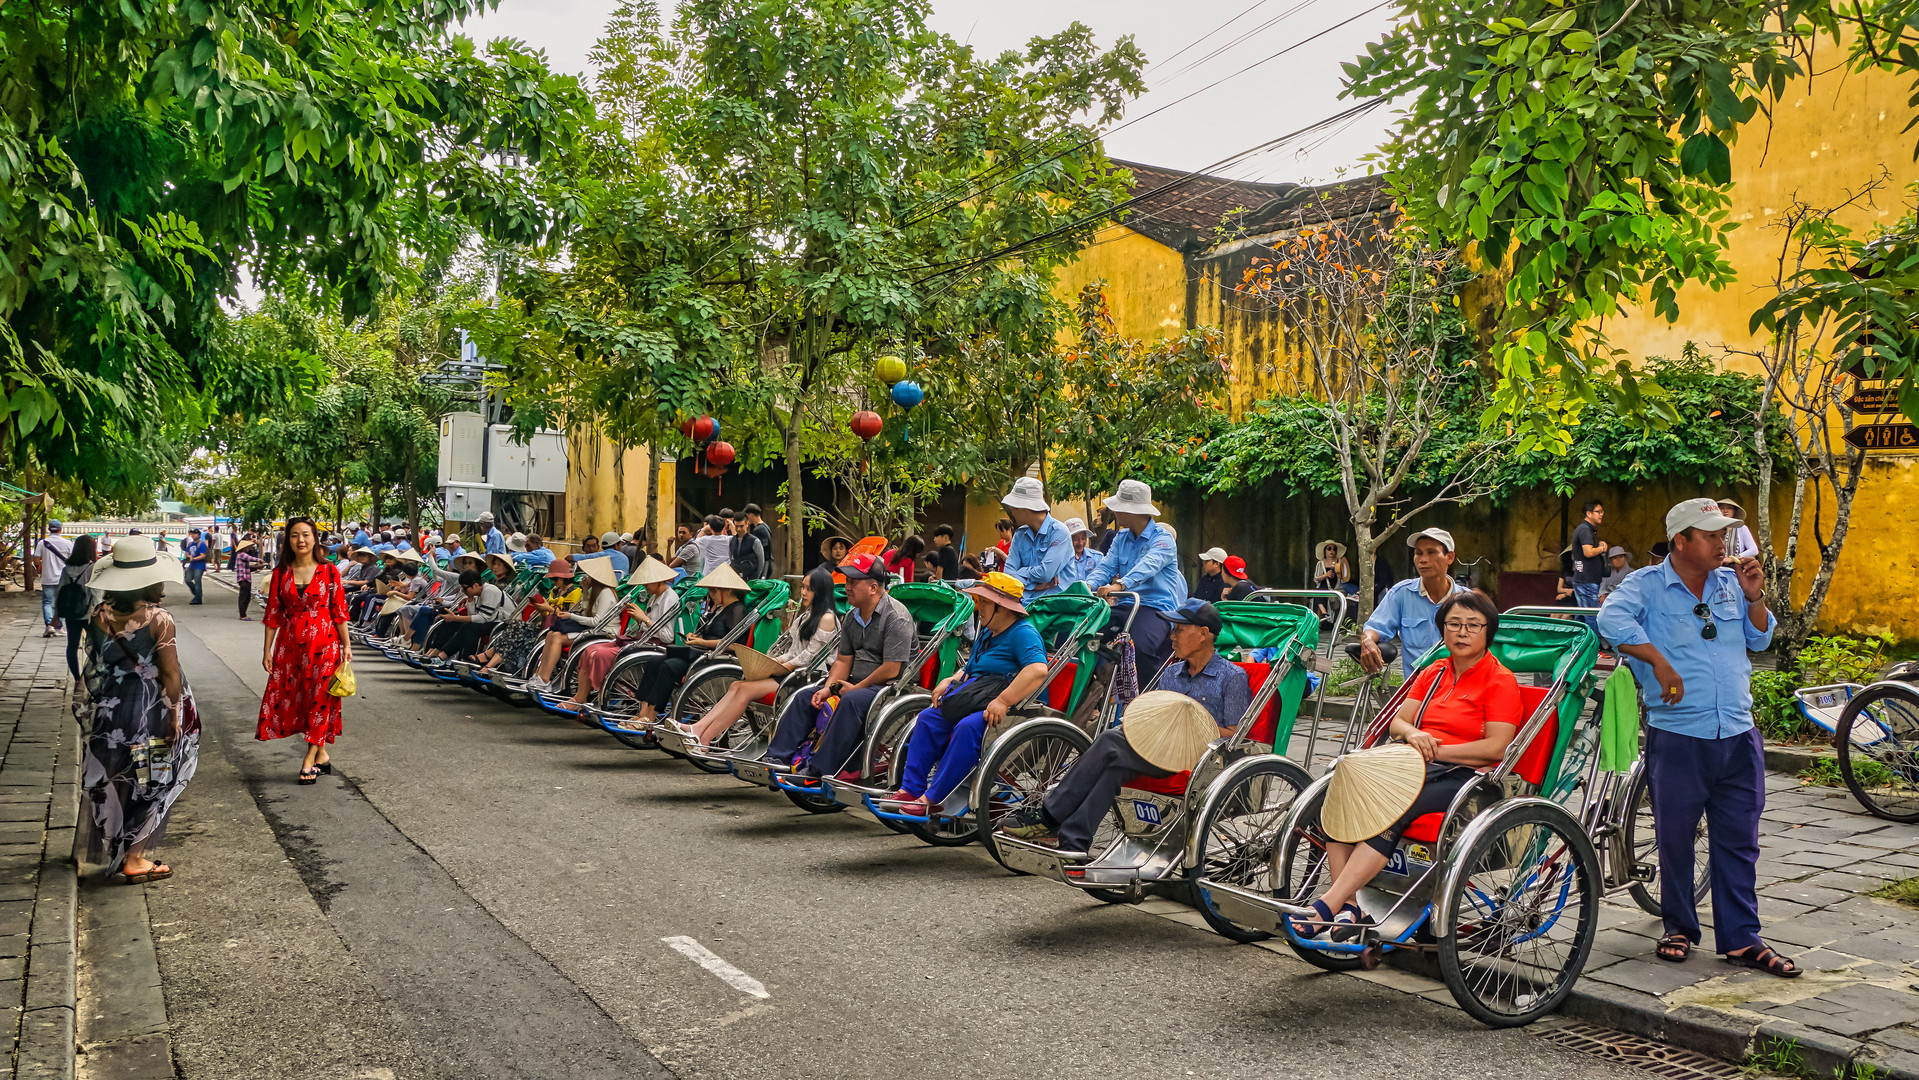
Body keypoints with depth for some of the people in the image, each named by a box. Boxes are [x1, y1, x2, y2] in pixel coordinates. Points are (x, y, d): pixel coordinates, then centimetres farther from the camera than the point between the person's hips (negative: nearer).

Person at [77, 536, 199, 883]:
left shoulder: (99, 617, -5)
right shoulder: (159, 621, -18)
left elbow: (93, 669, 3)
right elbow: (170, 675, -15)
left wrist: (94, 706, 15)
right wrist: (176, 715, -5)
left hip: (107, 713, 5)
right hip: (149, 714, -5)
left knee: (112, 782, 19)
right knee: (148, 785, 8)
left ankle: (113, 851, 32)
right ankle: (135, 859, 13)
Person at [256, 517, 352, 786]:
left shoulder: (328, 571, -2)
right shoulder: (281, 573, 4)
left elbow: (339, 611, -1)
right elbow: (273, 613, 6)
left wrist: (346, 645, -3)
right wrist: (267, 649, 3)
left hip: (323, 644, -3)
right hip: (289, 644, 3)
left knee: (319, 699, -2)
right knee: (289, 698, 3)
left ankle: (310, 760, 7)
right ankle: (322, 755, 16)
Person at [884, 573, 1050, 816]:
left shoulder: (1023, 633, -12)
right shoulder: (987, 632, 19)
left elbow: (1038, 670, -29)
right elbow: (970, 669, 28)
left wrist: (1003, 701, -33)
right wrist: (949, 682, 7)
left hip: (1009, 706, -10)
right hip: (976, 700, 10)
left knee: (967, 727, -33)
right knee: (929, 717, -3)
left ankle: (933, 799, -27)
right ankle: (909, 790, -4)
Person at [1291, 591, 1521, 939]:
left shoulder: (1501, 681, 2)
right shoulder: (1433, 674, 21)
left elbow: (1496, 747, -9)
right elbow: (1398, 721, 15)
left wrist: (1437, 750, -13)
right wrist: (1413, 734, -9)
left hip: (1463, 776, -6)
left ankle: (1327, 906, -37)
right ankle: (1348, 905, -30)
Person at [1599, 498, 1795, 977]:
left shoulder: (1732, 583, 12)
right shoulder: (1647, 585, -4)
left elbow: (1759, 640, 18)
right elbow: (1612, 619, -21)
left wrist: (1754, 598, 1)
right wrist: (1658, 661, -26)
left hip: (1738, 737, 4)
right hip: (1676, 736, -4)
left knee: (1738, 842, 7)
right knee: (1674, 838, 6)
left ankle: (1741, 938, 15)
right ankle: (1679, 927, 23)